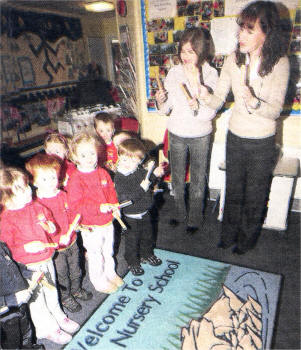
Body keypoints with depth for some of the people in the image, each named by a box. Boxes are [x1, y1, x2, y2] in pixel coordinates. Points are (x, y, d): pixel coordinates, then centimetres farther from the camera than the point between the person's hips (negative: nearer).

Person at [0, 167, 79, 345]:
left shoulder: (37, 206, -5)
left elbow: (49, 217, 11)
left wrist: (52, 227, -9)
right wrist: (26, 247, -30)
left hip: (47, 259, 6)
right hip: (28, 267, -5)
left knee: (51, 290, 26)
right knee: (37, 299, 15)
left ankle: (58, 316, 51)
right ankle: (48, 328, 39)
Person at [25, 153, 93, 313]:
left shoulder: (63, 195, -5)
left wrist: (76, 225, -13)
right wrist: (59, 239, -28)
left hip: (71, 241, 5)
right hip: (55, 248, -5)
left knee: (75, 268, 26)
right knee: (61, 275, 16)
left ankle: (77, 289, 52)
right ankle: (66, 297, 42)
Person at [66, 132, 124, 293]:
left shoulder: (103, 173, -1)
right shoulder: (75, 179, -21)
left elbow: (111, 191, 10)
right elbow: (75, 205, -26)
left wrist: (114, 206, -8)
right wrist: (99, 207, -33)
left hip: (108, 222, 6)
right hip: (91, 227, -5)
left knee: (108, 251, 26)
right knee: (95, 256, 13)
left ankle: (110, 274, 50)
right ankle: (100, 282, 37)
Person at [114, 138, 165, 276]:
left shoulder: (141, 171, -4)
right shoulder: (119, 178, -24)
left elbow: (147, 181, 17)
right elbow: (125, 198, -32)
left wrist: (154, 174, 0)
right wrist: (141, 189, -37)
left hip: (145, 212, 7)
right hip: (131, 216, -6)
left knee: (147, 235, 25)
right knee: (132, 240, 11)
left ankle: (147, 255, 50)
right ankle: (132, 262, 35)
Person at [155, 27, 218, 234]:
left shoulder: (211, 74, -10)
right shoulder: (174, 72, -2)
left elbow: (211, 113, -15)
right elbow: (167, 109, 0)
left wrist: (198, 107, -34)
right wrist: (161, 102, -21)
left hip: (200, 136, -3)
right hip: (176, 134, 3)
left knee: (198, 180, 10)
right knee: (177, 178, 15)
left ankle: (195, 219, 29)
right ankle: (180, 213, 36)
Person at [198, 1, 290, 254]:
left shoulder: (279, 63, -13)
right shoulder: (234, 59, -3)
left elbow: (275, 110, -15)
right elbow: (218, 101, -5)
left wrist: (253, 102, -35)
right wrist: (205, 95, -26)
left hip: (262, 143, -3)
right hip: (235, 138, 3)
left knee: (255, 196, 13)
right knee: (233, 191, 18)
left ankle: (246, 240, 39)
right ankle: (229, 235, 41)